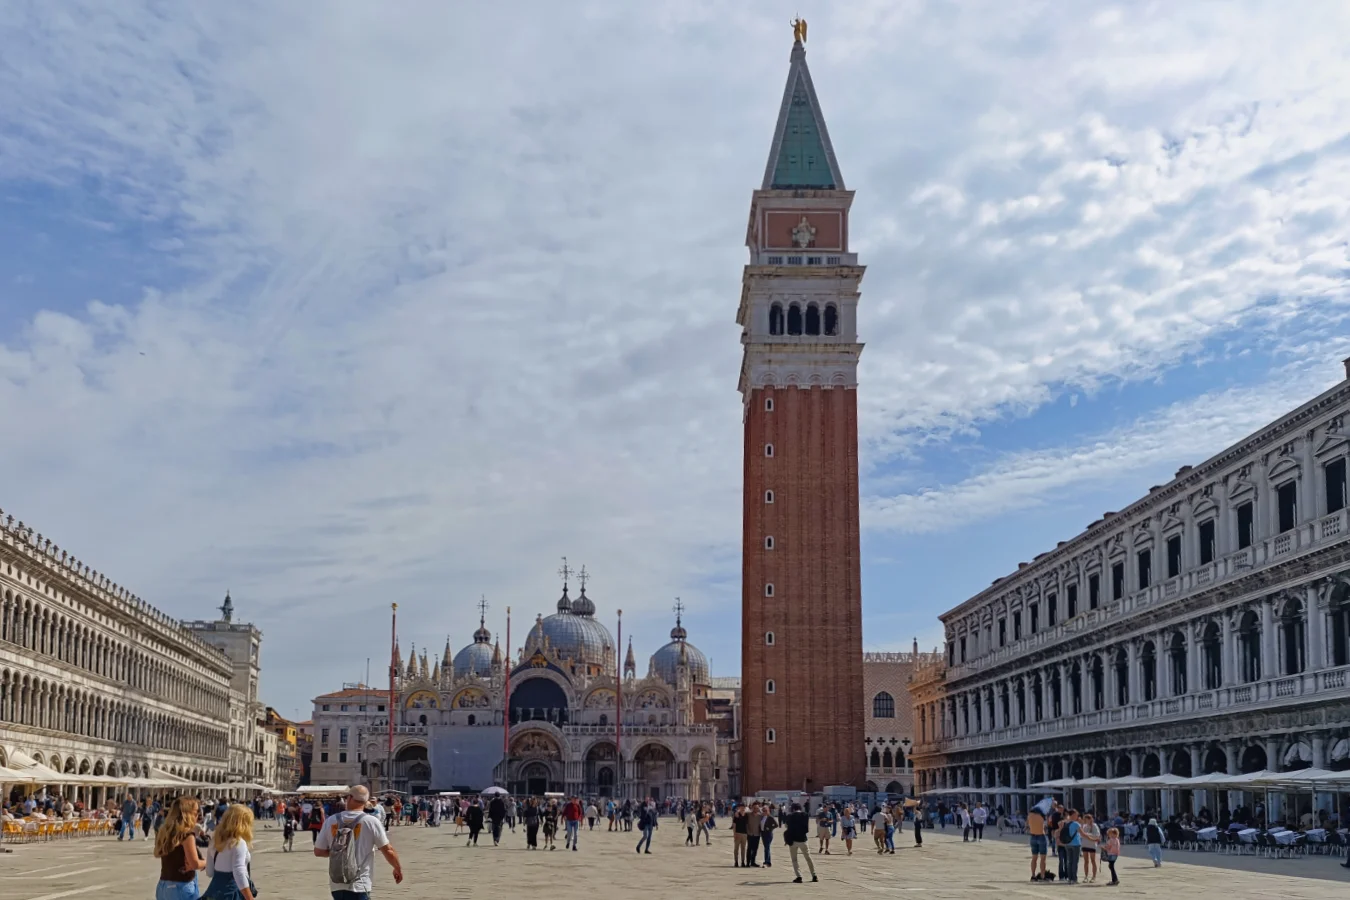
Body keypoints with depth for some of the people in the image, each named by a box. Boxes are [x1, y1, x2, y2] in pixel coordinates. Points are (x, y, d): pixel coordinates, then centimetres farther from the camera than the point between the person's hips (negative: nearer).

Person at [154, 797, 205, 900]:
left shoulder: (164, 831, 6)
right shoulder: (187, 834, -17)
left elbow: (157, 854, 21)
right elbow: (195, 864, -17)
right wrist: (207, 861, 1)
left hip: (163, 886, 8)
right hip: (182, 887, -8)